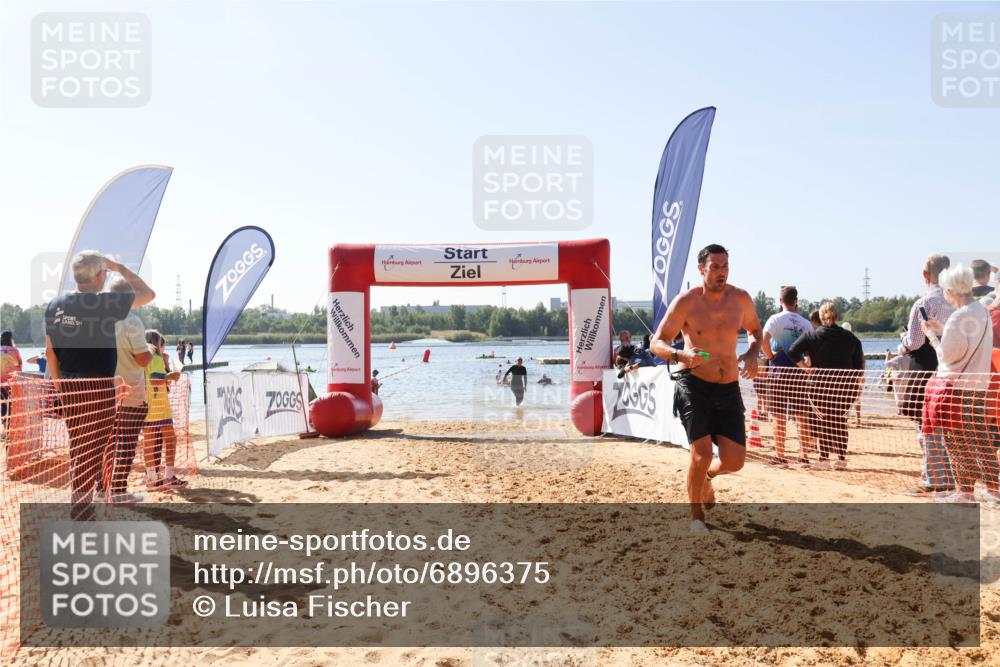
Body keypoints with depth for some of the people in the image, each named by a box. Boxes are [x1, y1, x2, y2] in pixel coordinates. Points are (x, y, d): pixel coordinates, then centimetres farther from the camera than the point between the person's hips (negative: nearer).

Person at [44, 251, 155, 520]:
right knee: (92, 451, 0)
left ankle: (80, 508, 29)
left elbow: (50, 352, 11)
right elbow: (148, 294, -2)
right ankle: (82, 512, 3)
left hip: (69, 387, 7)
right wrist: (120, 268, 7)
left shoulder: (55, 305, 5)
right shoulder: (105, 303, -14)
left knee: (78, 448, 18)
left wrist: (61, 387, 19)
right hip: (97, 387, -7)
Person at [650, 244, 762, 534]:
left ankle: (705, 476, 37)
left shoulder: (740, 299, 1)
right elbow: (657, 343, -8)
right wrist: (680, 354, -29)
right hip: (694, 387, -4)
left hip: (729, 390, 4)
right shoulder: (686, 302, -10)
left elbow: (755, 330, 20)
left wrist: (752, 353, -2)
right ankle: (696, 515, 13)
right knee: (702, 453, -13)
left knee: (734, 462, -1)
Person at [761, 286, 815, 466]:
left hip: (779, 370, -3)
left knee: (779, 417, 1)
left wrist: (770, 355, -6)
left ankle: (780, 457, 3)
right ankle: (804, 455, 12)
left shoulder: (776, 319, -6)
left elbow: (763, 341, -20)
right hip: (799, 371, 3)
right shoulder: (806, 323, 6)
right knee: (802, 416, 8)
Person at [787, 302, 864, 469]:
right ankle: (842, 459, 14)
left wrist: (805, 367, -4)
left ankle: (824, 459, 3)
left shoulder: (811, 335, -2)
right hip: (845, 385, 2)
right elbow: (859, 365, 6)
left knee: (822, 422, 4)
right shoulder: (850, 337, 6)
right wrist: (858, 387, 11)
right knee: (840, 421, 12)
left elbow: (792, 351, -12)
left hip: (820, 383, -2)